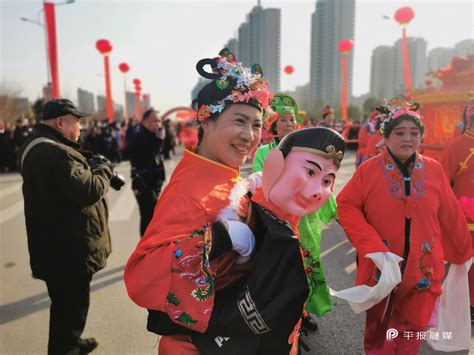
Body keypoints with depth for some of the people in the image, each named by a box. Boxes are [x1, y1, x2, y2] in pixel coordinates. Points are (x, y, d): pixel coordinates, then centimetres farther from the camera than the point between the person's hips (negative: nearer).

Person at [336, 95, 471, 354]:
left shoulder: (434, 170, -3)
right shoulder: (368, 170, -11)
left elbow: (450, 217, 6)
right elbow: (345, 206, -12)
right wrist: (374, 247, -20)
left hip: (422, 269, 2)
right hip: (380, 269, -2)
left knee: (411, 333, 19)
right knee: (379, 334, 18)